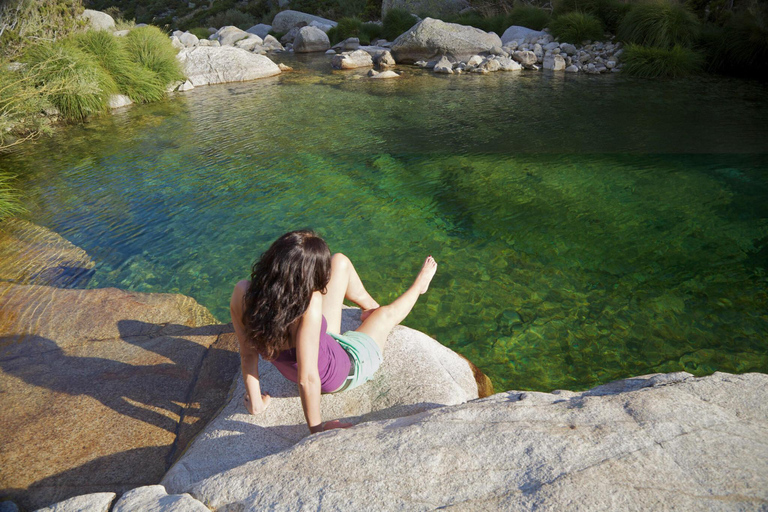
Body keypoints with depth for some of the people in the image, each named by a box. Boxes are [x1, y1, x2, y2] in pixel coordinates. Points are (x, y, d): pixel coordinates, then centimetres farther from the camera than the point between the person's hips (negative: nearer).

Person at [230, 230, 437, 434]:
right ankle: (418, 286, 56)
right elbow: (307, 379, -37)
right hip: (341, 375, -5)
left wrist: (255, 402, 0)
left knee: (340, 262, 9)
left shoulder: (242, 294, -25)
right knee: (386, 314, 21)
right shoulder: (309, 305, -43)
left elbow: (247, 354, -14)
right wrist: (316, 427, -20)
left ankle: (371, 307, 40)